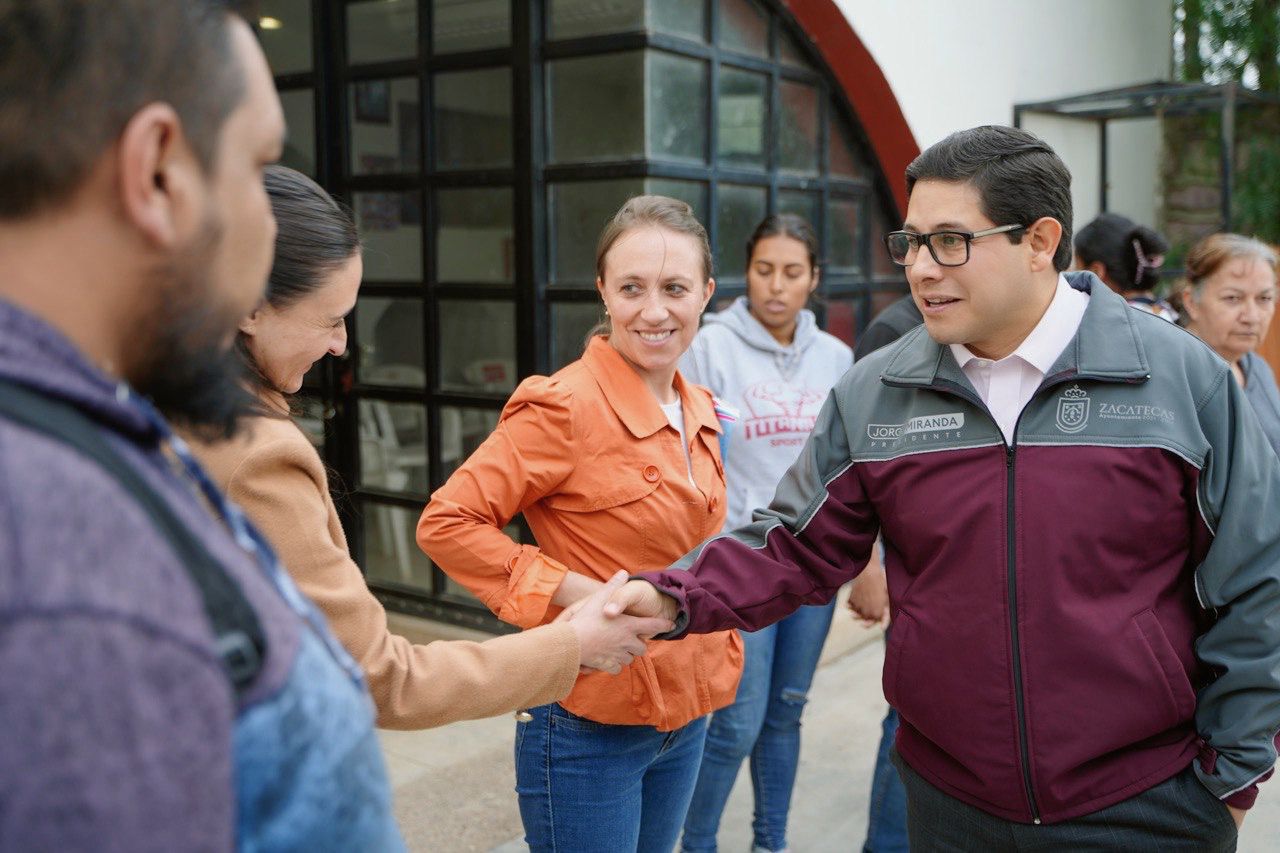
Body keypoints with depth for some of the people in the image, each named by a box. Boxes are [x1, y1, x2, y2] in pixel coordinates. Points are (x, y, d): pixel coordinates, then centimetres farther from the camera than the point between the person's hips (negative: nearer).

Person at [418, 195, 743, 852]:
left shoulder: (698, 412, 5)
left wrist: (719, 648, 11)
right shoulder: (566, 406, -18)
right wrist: (579, 595, -23)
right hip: (590, 728, -7)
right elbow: (446, 523, -20)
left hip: (686, 718, 7)